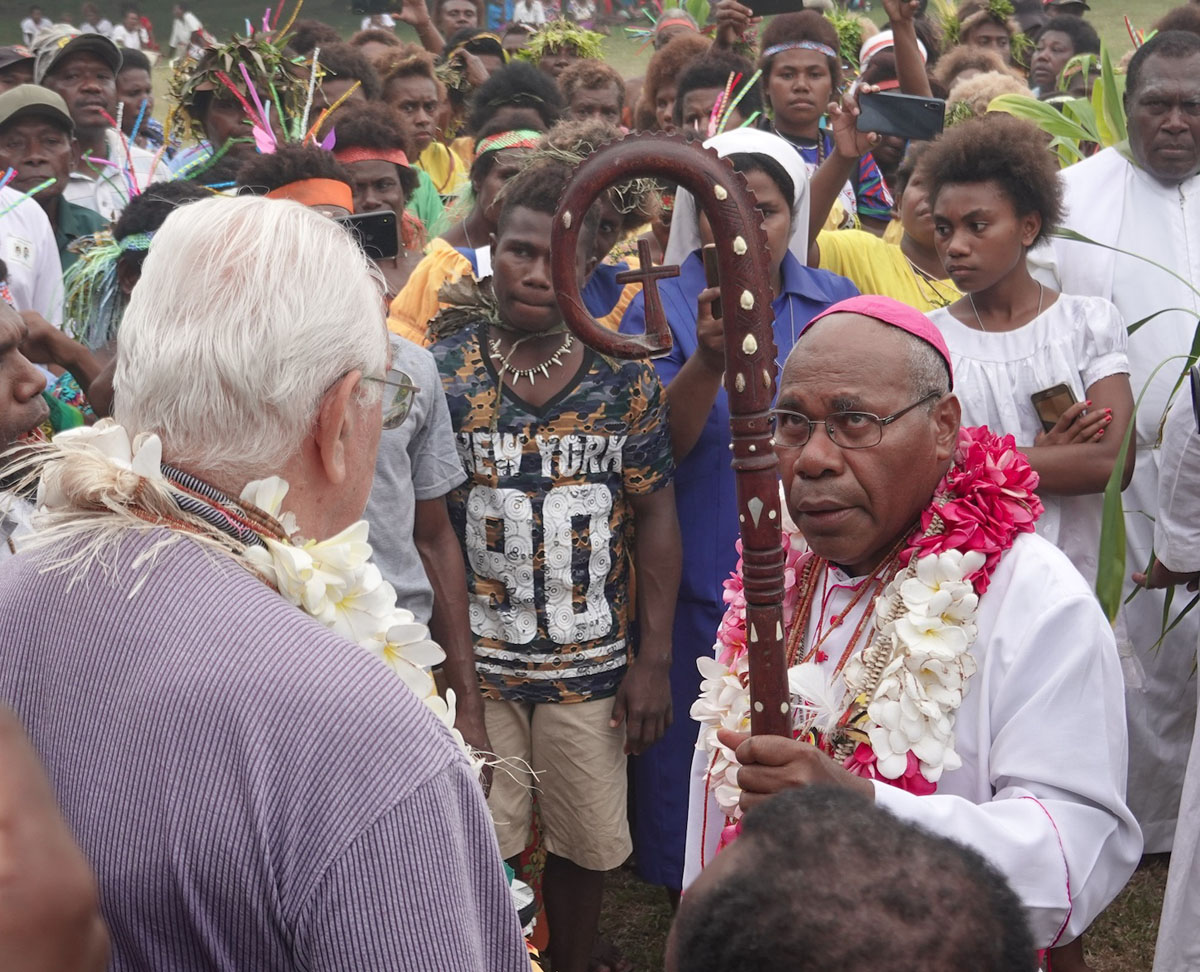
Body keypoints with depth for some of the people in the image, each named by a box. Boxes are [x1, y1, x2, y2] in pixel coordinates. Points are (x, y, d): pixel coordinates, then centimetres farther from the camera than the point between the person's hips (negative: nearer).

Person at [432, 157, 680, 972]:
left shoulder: (625, 377, 0)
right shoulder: (441, 372, -3)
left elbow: (656, 515, 2)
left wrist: (653, 659, -2)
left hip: (593, 666, 1)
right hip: (475, 664, -1)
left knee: (583, 849, 12)